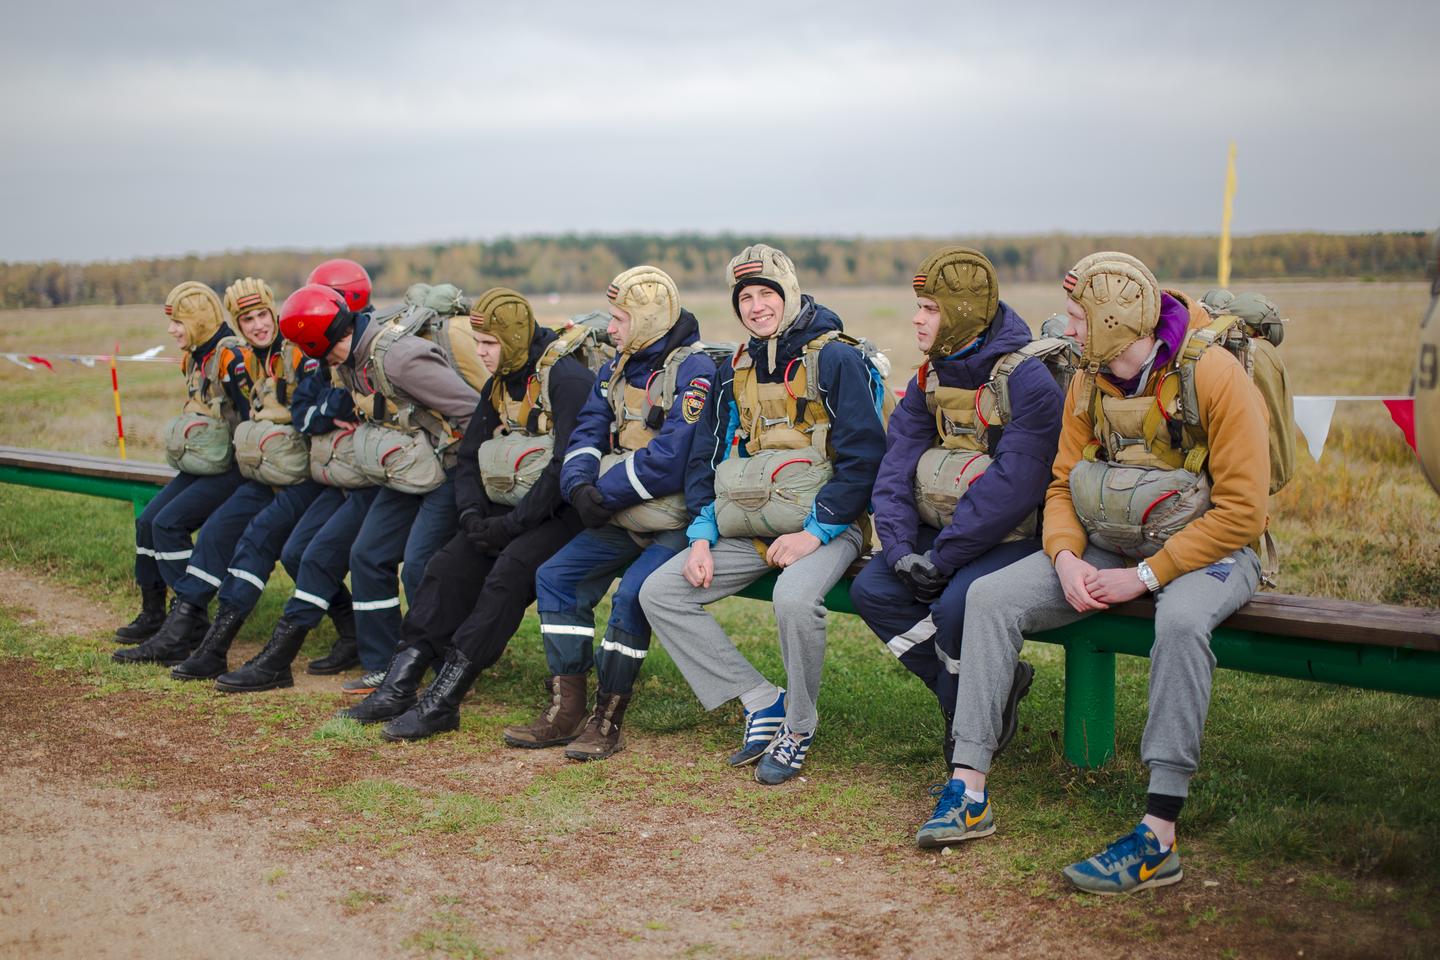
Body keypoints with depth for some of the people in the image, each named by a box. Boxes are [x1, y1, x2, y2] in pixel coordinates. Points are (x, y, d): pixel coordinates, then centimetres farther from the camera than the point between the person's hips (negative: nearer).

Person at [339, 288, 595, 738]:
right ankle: (397, 688, -12)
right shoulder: (502, 382, 11)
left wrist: (511, 524, -22)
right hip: (512, 508, 8)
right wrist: (473, 512, -5)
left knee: (509, 572, -29)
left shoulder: (566, 378, -16)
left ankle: (442, 702, -26)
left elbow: (568, 466, -24)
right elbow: (470, 453, 14)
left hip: (563, 510, -8)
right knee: (449, 564, -11)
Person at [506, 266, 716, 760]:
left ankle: (607, 720, -11)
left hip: (678, 523, -8)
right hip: (626, 521, 9)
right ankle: (567, 710, 2)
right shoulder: (617, 368, 12)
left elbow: (669, 462, -25)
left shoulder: (693, 372, -16)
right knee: (555, 576, -1)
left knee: (630, 595, -27)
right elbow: (587, 432, 7)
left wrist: (605, 493, -16)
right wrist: (580, 485, -15)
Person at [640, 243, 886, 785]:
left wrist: (817, 531, -18)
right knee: (659, 593, -10)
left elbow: (864, 455, -12)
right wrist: (702, 536, 0)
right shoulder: (734, 373, 14)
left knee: (794, 598, -37)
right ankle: (761, 701, -5)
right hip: (746, 528, 7)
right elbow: (706, 457, 15)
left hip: (825, 524, -6)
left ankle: (798, 727, -11)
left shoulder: (836, 359, -5)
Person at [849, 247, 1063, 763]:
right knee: (872, 589, -13)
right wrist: (900, 547, -14)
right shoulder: (930, 378, 8)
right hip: (944, 528, 8)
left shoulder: (1027, 380, -17)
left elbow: (1013, 485, -24)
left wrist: (942, 556, -23)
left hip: (1016, 535, -7)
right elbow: (897, 465, 2)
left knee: (956, 603, -32)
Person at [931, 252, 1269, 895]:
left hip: (1207, 549, -6)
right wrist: (1066, 559, -13)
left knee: (1182, 619, -40)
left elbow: (1242, 509, -20)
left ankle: (1158, 836, -36)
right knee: (990, 596, -13)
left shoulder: (1213, 375, -18)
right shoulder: (1088, 384, 2)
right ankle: (970, 790, -11)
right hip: (1108, 549, 6)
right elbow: (1062, 484, 8)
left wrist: (1145, 577, -23)